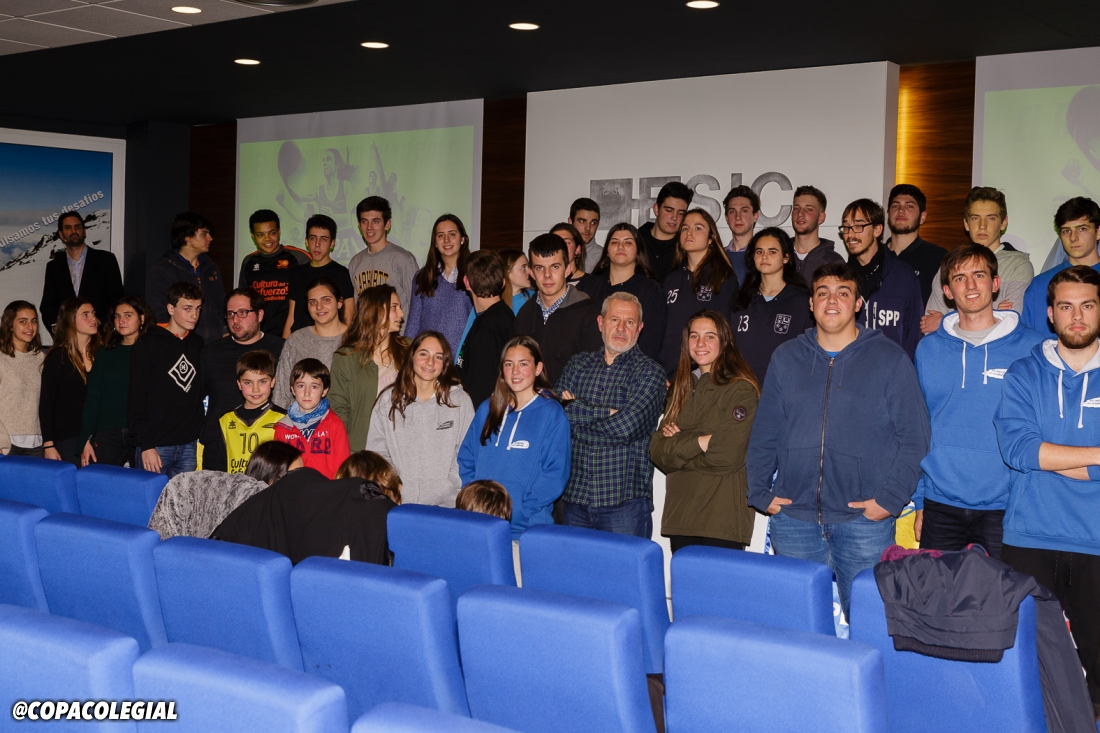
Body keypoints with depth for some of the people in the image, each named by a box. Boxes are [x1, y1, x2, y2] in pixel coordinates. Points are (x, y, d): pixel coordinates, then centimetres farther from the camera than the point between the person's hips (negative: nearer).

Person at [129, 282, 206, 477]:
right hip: (157, 446, -4)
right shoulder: (148, 344, -4)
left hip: (189, 446, 4)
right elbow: (136, 400, -7)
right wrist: (146, 445, -13)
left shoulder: (198, 344, 10)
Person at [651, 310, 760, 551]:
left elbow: (726, 455, -16)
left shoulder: (741, 389, -6)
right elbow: (657, 449, 6)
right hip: (680, 515, 6)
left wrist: (678, 447, -3)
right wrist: (698, 442, -11)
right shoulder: (684, 387, 15)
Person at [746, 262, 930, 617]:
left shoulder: (890, 359, 2)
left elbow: (913, 438, -1)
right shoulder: (786, 358, 12)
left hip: (863, 521, -3)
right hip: (793, 517, 3)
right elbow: (763, 434, 13)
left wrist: (890, 499, -9)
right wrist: (760, 492, 5)